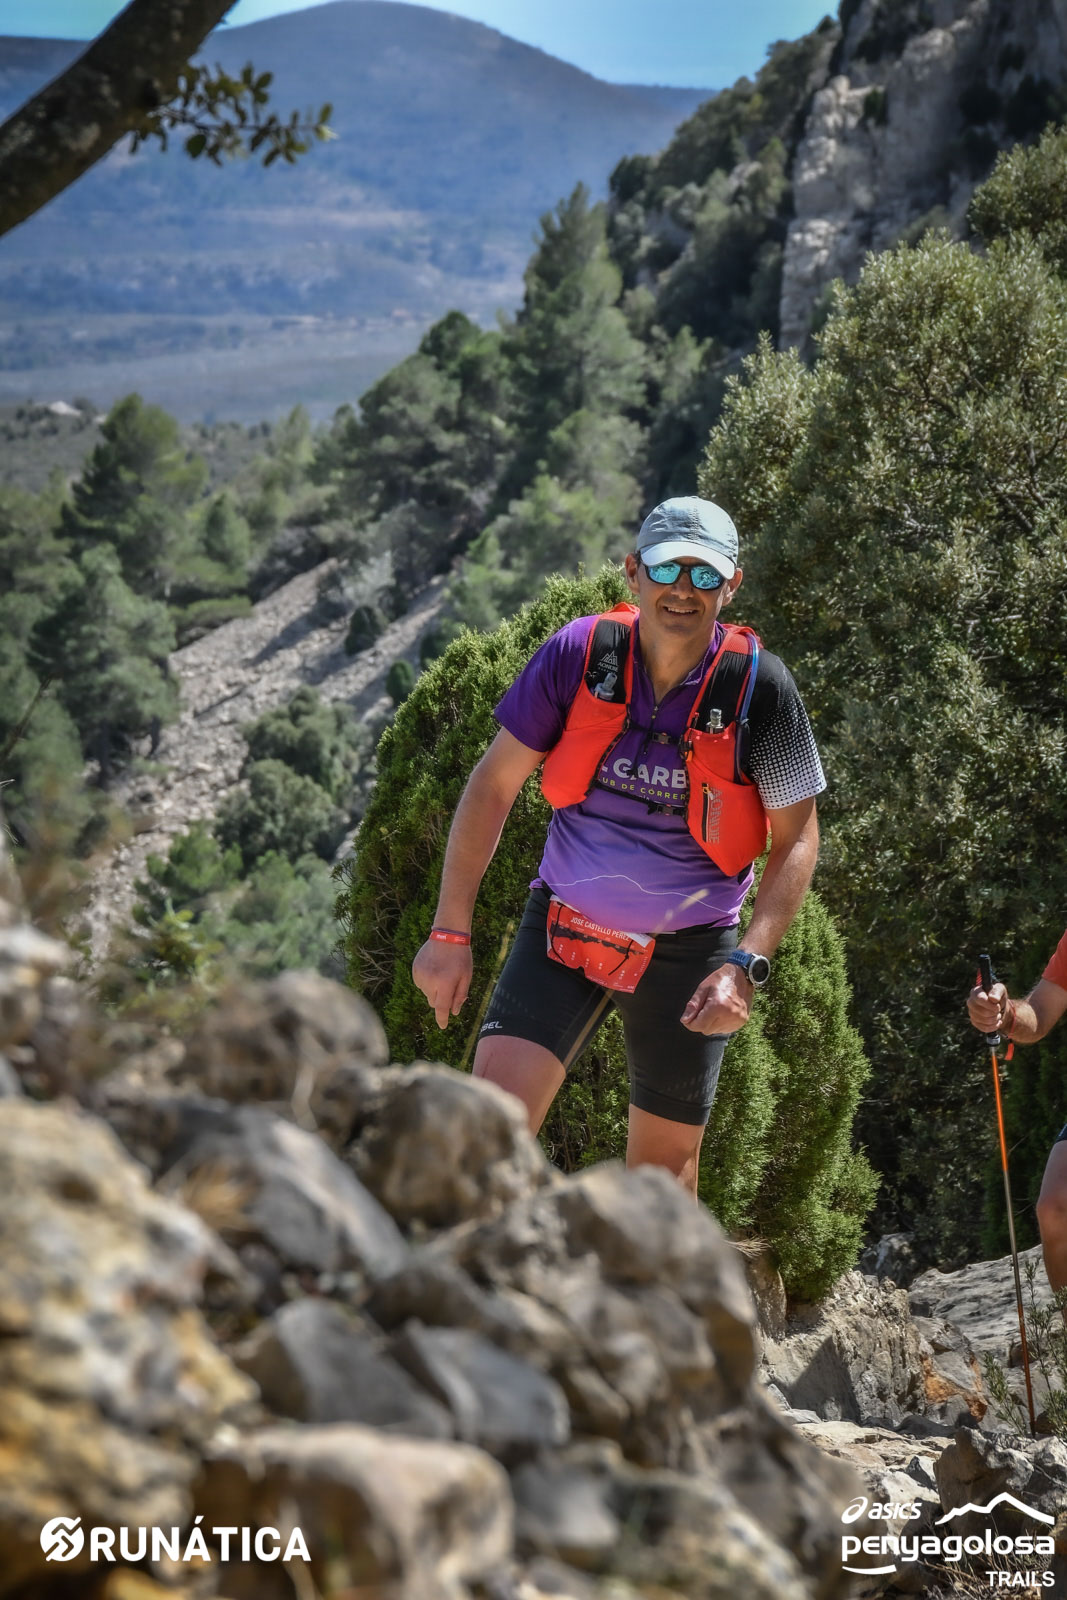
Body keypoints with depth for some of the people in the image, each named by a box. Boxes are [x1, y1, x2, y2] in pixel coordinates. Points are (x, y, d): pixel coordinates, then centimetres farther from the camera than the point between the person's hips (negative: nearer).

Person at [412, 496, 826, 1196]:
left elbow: (797, 838, -5)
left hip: (688, 953, 0)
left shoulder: (760, 686, -13)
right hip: (564, 927, 0)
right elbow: (493, 785, -2)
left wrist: (748, 966, -17)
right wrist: (451, 931, -4)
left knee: (665, 1164, 10)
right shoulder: (579, 653, -11)